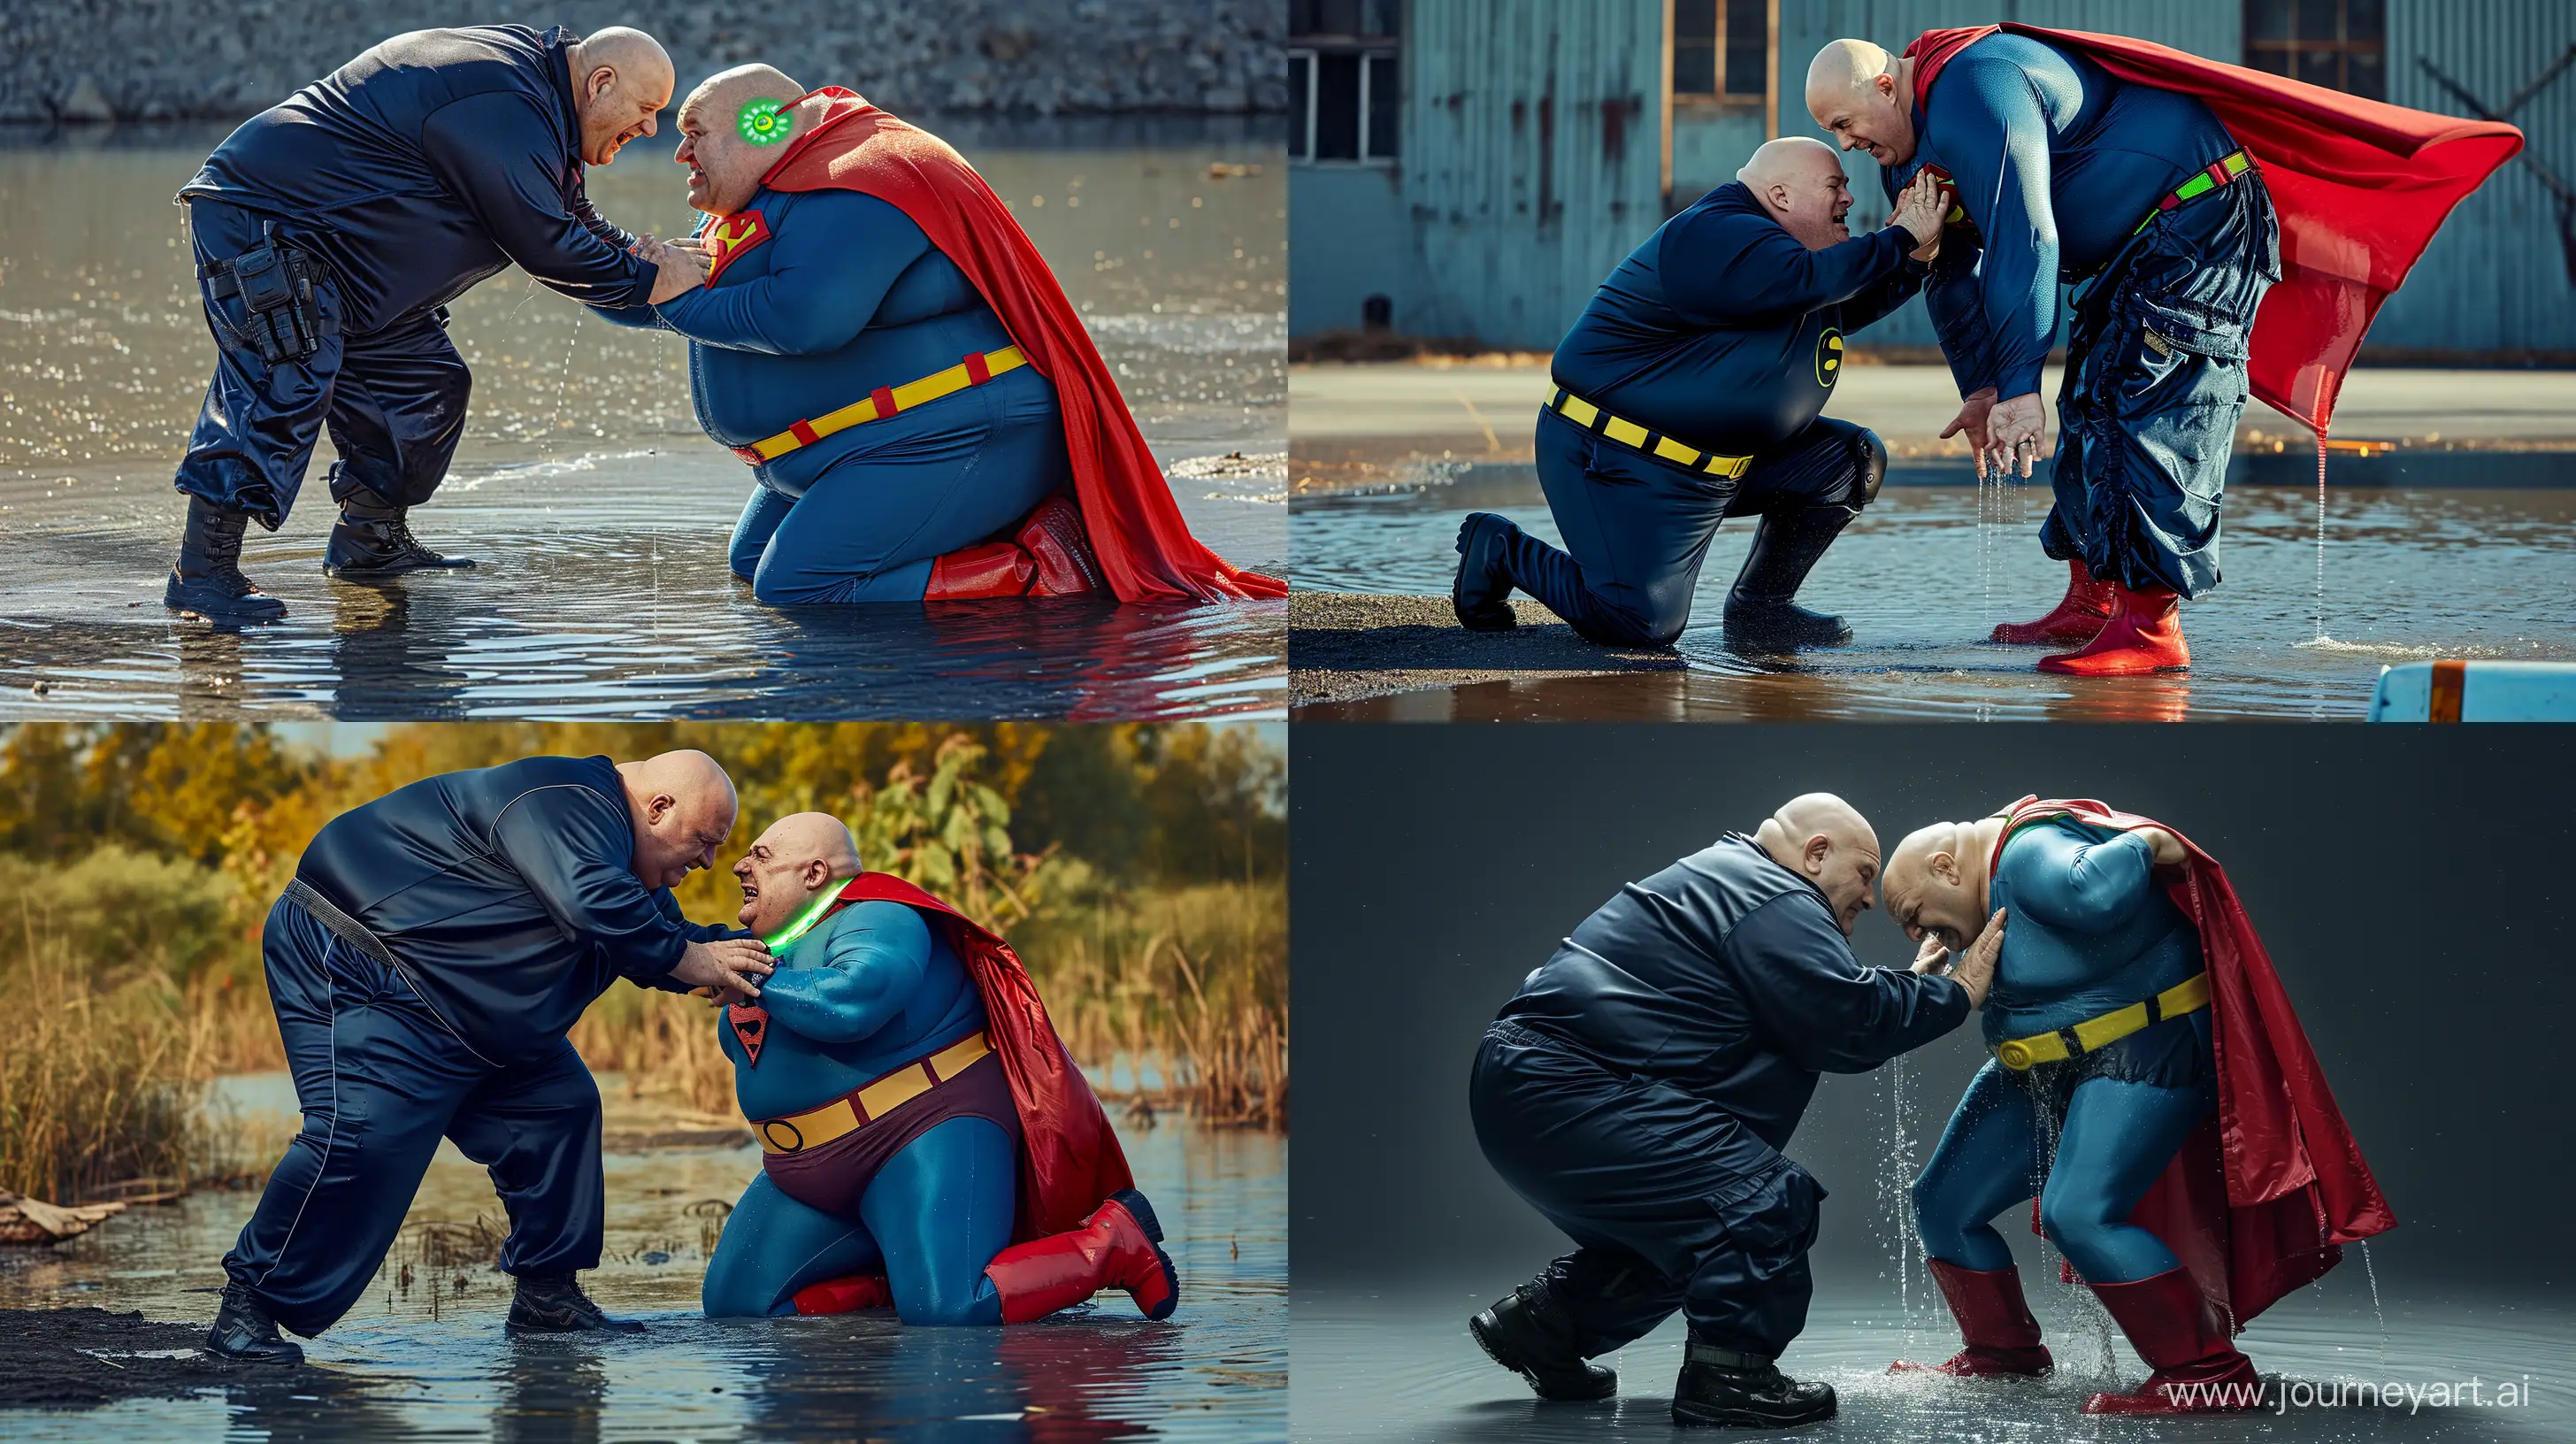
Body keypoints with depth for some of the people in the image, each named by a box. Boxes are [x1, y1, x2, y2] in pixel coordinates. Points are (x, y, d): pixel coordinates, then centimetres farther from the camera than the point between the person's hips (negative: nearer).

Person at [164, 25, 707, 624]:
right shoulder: (503, 108, -23)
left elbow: (567, 218, 22)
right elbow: (540, 244, -22)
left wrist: (641, 253, 6)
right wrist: (644, 280, -14)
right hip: (259, 220, -11)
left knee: (423, 382, 12)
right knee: (283, 388, -23)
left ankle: (371, 542, 25)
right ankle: (203, 570, -26)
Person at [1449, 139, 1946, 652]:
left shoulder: (1763, 243, 13)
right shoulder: (1719, 239, -21)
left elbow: (1849, 308, 22)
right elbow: (1812, 280, -35)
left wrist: (1914, 260, 7)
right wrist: (1901, 240, -25)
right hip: (1617, 463, -11)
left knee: (1853, 460, 4)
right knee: (1642, 625, -19)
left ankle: (1759, 609, 11)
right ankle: (1503, 552, 5)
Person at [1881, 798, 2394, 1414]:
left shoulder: (2031, 855, -21)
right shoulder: (1998, 877, 11)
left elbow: (2093, 892, -42)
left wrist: (2140, 844, -26)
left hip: (2144, 1058, -11)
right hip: (2048, 1072, 11)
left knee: (2078, 1212, -28)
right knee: (1945, 1202, 13)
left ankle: (2209, 1374, -23)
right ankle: (2002, 1352, 31)